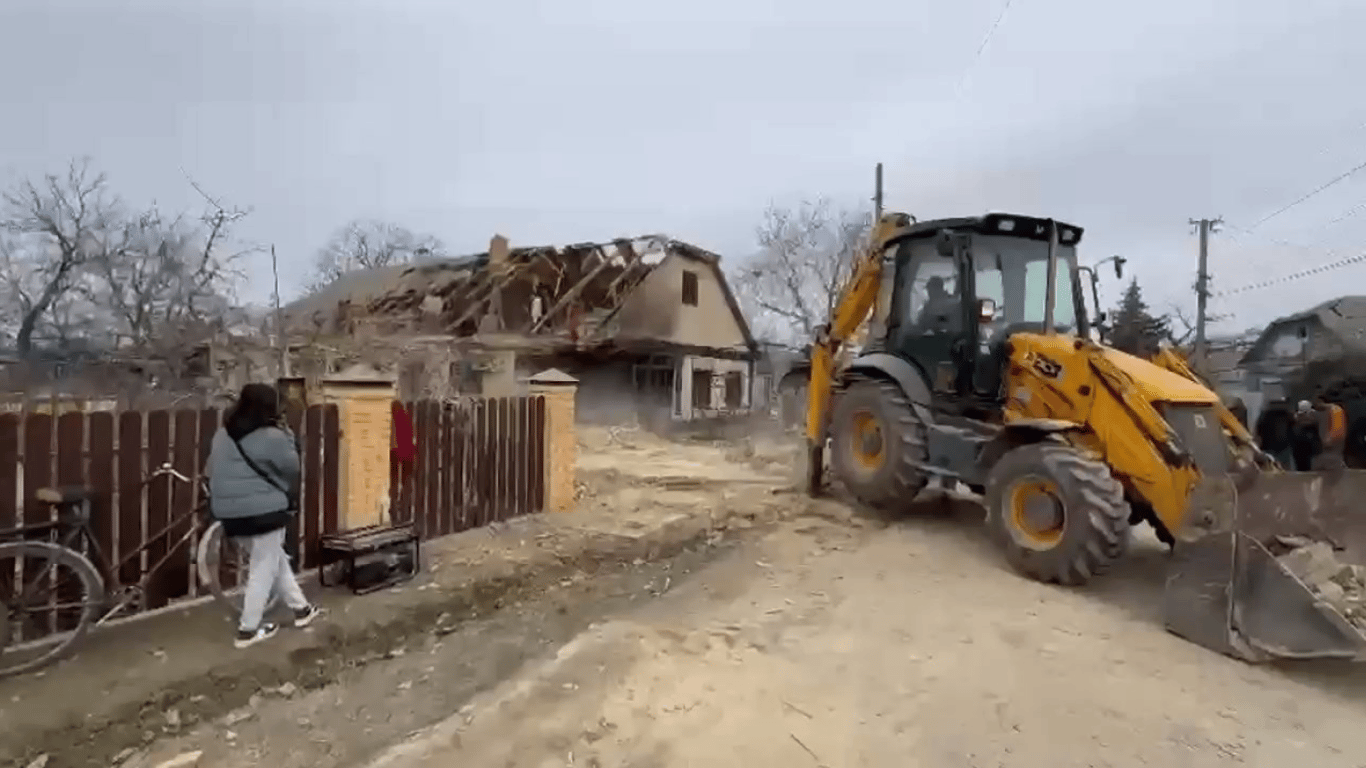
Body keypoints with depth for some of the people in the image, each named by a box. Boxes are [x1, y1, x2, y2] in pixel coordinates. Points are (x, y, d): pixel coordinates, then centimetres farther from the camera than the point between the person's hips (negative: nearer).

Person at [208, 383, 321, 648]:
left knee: (275, 560, 19)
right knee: (264, 570, 6)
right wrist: (287, 436, 2)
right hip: (263, 511, -8)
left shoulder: (223, 434, 7)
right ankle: (248, 629, 14)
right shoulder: (271, 437, -17)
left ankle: (301, 608, 29)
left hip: (231, 512, 8)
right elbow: (291, 468, -5)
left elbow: (213, 469, 16)